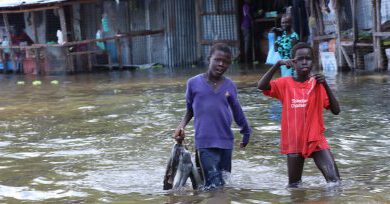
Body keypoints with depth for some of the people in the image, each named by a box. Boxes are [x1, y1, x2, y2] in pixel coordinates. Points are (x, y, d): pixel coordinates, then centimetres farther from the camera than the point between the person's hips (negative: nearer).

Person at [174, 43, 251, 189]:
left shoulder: (230, 86, 3)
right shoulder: (194, 83, -2)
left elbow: (237, 112, 17)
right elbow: (190, 110, 12)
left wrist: (246, 132, 26)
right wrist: (181, 126, -4)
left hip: (226, 142, 3)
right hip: (205, 143, -3)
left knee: (224, 183, 9)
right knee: (214, 186, -14)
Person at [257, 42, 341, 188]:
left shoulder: (318, 84, 1)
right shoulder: (285, 84, -1)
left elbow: (336, 110, -5)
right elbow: (261, 86, -18)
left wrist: (325, 85, -16)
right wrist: (278, 64, -25)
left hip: (316, 140, 0)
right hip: (294, 142, 0)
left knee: (335, 181, -12)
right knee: (294, 185, 10)